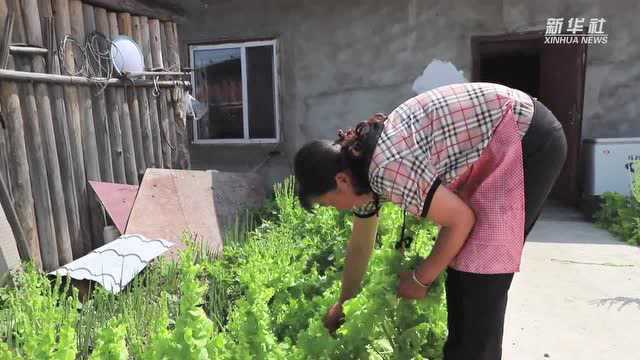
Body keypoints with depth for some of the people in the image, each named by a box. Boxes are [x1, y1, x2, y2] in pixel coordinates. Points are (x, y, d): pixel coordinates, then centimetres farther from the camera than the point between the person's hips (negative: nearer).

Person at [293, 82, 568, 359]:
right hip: (494, 150, 9)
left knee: (480, 269, -10)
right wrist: (342, 304, 24)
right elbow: (359, 246, 13)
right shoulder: (362, 165, 1)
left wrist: (419, 279, -6)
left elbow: (461, 220, -19)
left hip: (531, 141, -8)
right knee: (461, 260, 9)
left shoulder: (387, 170, -28)